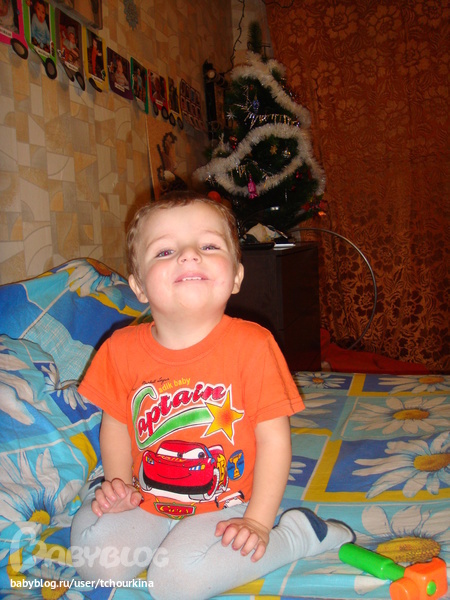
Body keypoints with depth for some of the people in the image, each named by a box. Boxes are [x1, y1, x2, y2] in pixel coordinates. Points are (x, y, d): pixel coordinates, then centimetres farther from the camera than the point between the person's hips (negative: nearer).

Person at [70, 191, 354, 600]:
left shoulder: (252, 344, -18)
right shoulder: (122, 349, -8)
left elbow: (274, 437, -13)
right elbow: (116, 423, 7)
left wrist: (258, 522, -14)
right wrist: (118, 485, -6)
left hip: (223, 504, -3)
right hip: (145, 502, 4)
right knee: (98, 562, -12)